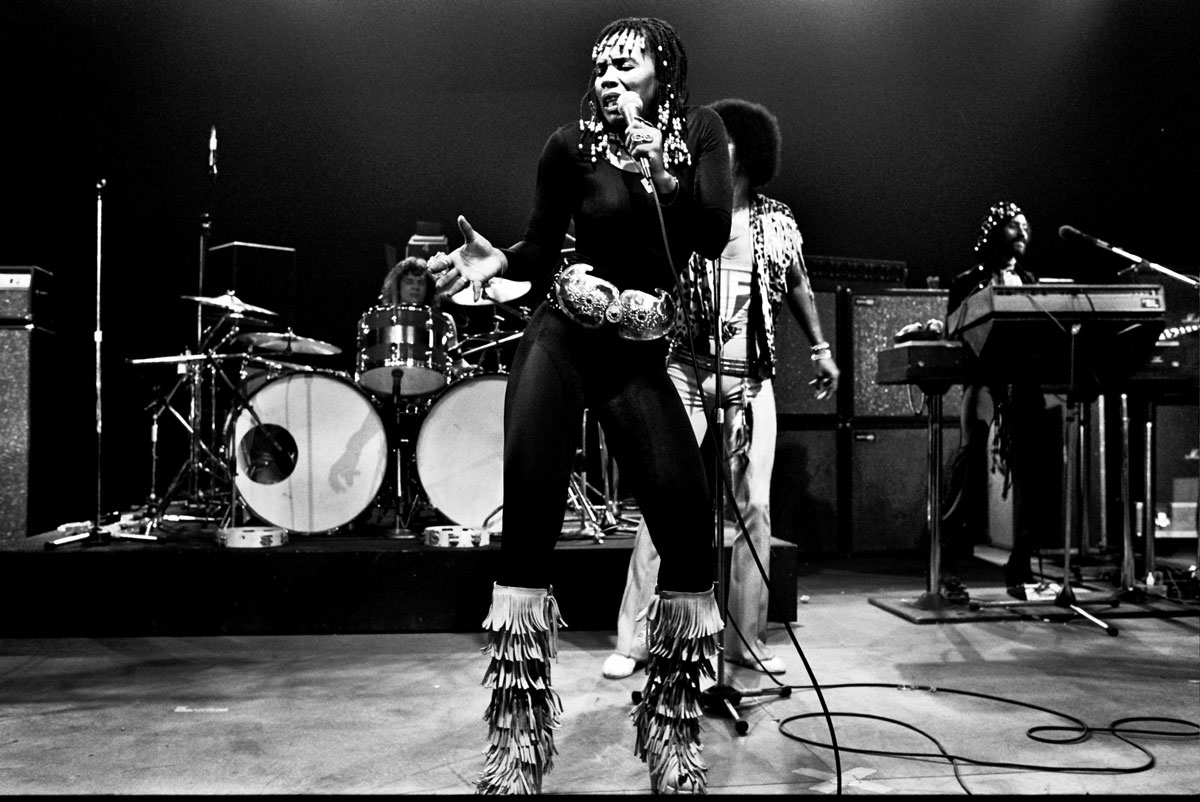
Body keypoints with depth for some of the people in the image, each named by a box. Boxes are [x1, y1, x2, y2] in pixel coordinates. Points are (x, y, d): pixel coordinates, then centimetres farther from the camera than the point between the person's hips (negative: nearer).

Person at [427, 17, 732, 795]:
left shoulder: (699, 131, 4)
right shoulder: (572, 144, -1)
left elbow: (713, 237, -9)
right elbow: (542, 252, 5)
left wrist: (652, 158, -15)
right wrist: (496, 259, -15)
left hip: (640, 356, 2)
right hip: (561, 337, -1)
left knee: (689, 521, -9)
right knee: (529, 521, -12)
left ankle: (673, 734, 11)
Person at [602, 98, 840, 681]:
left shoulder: (777, 221, 9)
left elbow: (796, 285, 20)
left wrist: (821, 348, 15)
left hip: (752, 377, 2)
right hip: (686, 370, -2)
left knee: (754, 507, 3)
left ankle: (746, 639, 15)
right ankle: (633, 640, 1)